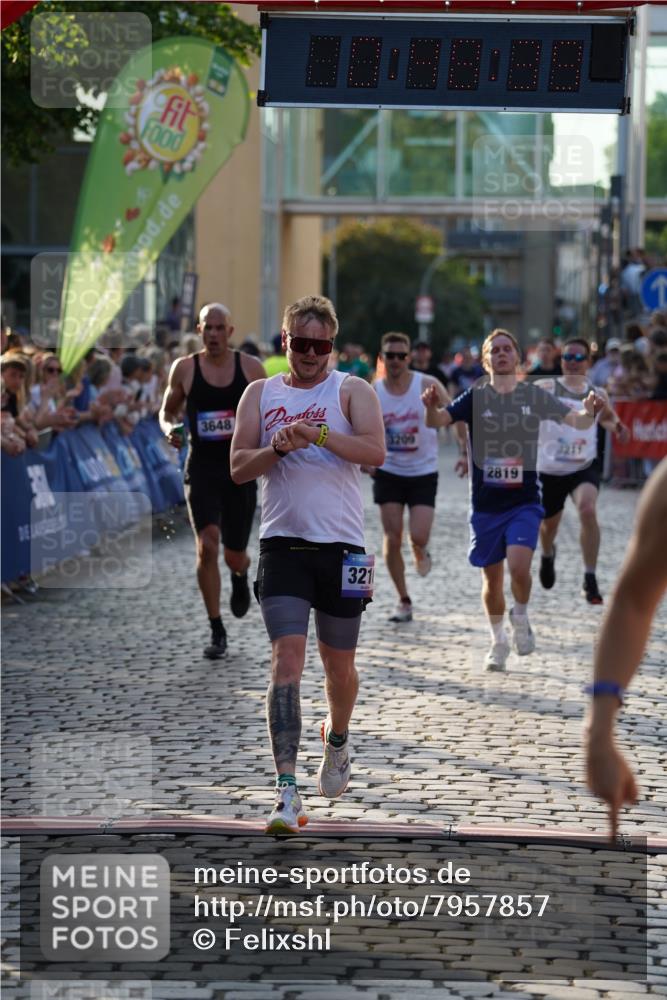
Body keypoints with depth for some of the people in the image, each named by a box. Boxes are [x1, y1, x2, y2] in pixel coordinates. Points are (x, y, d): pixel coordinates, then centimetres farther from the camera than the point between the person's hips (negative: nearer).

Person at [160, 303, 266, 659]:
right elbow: (167, 411, 11)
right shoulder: (184, 368, -1)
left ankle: (241, 577, 48)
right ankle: (216, 631, -6)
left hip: (240, 468, 1)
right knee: (207, 547, -17)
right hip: (201, 468, -1)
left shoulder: (250, 367, 0)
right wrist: (169, 429, -10)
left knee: (234, 555, 7)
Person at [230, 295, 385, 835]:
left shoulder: (352, 390, 3)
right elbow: (238, 467, 4)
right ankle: (287, 791, -17)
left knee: (339, 665, 12)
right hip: (283, 545, 0)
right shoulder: (260, 393, 10)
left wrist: (318, 434, -25)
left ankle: (337, 740, 44)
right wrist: (278, 448, -15)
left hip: (341, 547, 0)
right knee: (287, 660, -13)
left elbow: (375, 451, -13)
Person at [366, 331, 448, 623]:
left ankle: (421, 552, 27)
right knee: (392, 539, -4)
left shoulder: (427, 385, -10)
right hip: (388, 472, 1)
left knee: (419, 537, -12)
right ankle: (403, 601, 10)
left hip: (423, 472, -1)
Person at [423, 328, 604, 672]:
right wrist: (431, 407, -36)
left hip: (524, 502, -1)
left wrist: (590, 412, -27)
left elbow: (575, 420, -4)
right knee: (491, 579, 9)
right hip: (486, 504, 1)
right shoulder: (476, 397, -2)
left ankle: (521, 618, 10)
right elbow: (437, 420, -13)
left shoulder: (534, 396, 0)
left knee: (519, 567, -20)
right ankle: (498, 642, 30)